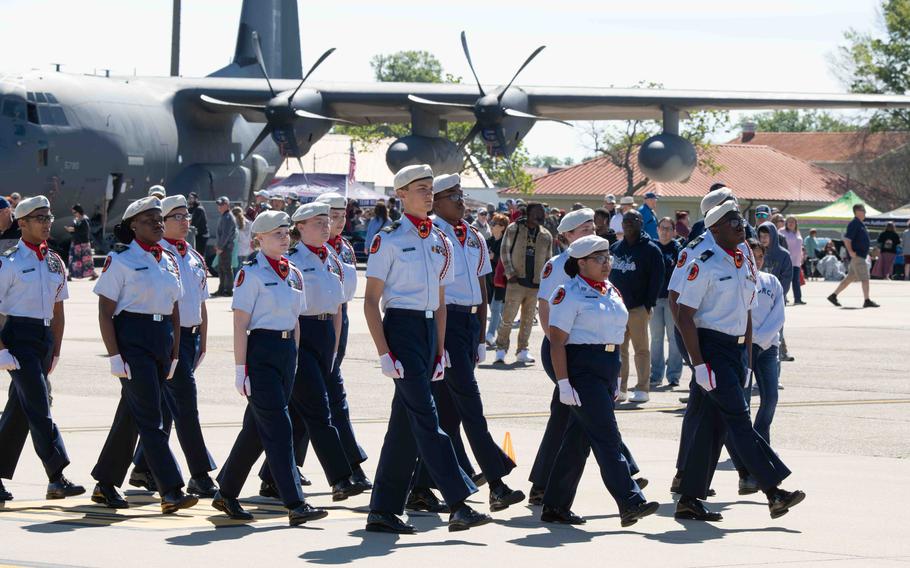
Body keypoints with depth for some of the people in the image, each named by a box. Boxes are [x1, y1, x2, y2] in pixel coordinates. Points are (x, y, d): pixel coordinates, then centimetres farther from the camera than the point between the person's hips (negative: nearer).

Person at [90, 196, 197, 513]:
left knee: (131, 415, 13)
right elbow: (105, 311, -9)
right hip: (132, 341, -7)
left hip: (162, 341, 7)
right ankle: (171, 492, -15)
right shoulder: (120, 260, -6)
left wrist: (174, 354, 12)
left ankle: (105, 484, 24)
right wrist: (114, 355, -15)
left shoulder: (169, 261, 14)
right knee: (150, 418, -11)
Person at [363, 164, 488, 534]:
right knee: (426, 418, -13)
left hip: (429, 330, 7)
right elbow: (371, 301, -8)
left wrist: (440, 351, 12)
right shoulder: (388, 240, -6)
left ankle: (383, 511, 13)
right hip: (400, 327, -7)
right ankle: (459, 506, -18)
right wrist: (384, 353, -14)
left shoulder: (440, 243, 13)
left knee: (404, 423, 8)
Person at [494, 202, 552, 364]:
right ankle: (501, 349, 2)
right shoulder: (513, 229, 0)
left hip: (536, 284, 4)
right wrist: (510, 273, -9)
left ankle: (522, 350, 18)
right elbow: (505, 252, 0)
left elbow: (548, 260, 16)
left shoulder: (546, 236, 11)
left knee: (528, 319, 9)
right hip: (517, 281, -4)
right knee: (508, 317, -7)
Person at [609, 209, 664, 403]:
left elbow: (657, 278, -7)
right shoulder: (615, 248, 13)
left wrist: (649, 304, -12)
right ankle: (619, 388, 13)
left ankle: (643, 389, 2)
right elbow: (609, 275, 17)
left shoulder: (650, 249, -4)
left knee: (641, 349, -1)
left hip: (638, 307, -5)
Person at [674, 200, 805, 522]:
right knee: (739, 420, -12)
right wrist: (699, 364, -18)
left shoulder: (747, 264, 14)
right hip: (711, 348, -8)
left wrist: (747, 362, 17)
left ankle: (689, 499, 13)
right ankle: (774, 493, -16)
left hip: (737, 349, 8)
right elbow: (684, 316, -13)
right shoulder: (704, 265, -11)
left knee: (714, 425, 8)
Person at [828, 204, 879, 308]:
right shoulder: (854, 224, -13)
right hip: (857, 256, -10)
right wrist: (851, 251, -25)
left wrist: (866, 252, 24)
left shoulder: (861, 224, 18)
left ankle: (833, 296, 15)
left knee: (850, 278, 11)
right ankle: (867, 301, -5)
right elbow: (847, 239, -20)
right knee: (865, 278, -8)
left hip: (861, 256, 10)